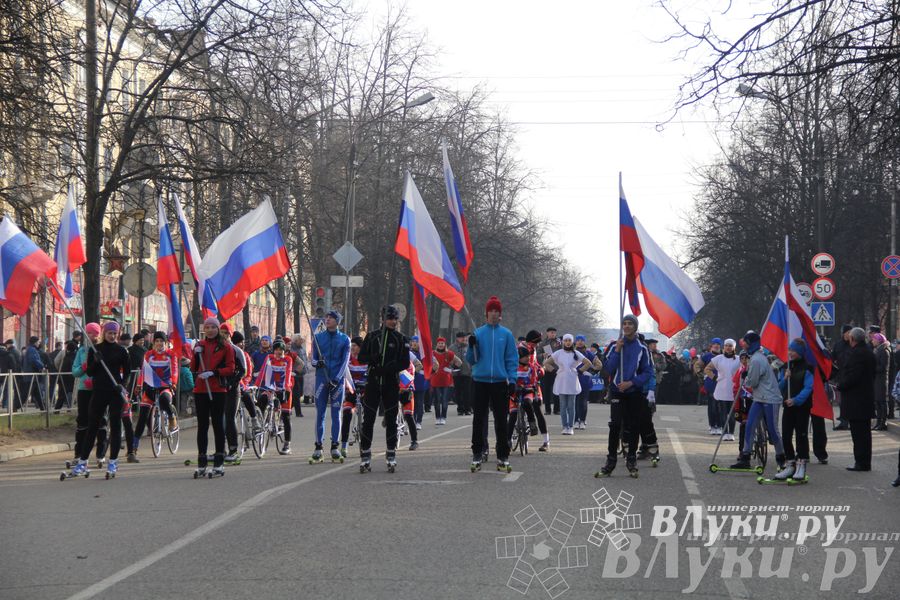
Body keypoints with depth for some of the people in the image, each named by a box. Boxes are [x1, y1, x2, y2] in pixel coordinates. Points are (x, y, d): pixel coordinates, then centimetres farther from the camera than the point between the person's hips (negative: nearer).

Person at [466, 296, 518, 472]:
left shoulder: (506, 334, 4)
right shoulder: (478, 333, 4)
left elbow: (512, 359, 4)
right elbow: (471, 360, 4)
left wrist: (512, 380, -5)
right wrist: (471, 346, -14)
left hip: (500, 383, 0)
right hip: (480, 381, 0)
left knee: (501, 421, 2)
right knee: (479, 420, 3)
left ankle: (503, 457, 6)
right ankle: (477, 456, 9)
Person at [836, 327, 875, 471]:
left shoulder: (855, 354, -18)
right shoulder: (869, 352, 12)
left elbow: (851, 377, -24)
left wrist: (840, 386, -7)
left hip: (855, 400, -10)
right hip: (867, 399, 10)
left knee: (858, 434, -6)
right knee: (864, 432, 14)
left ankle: (861, 463, -4)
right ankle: (865, 462, 20)